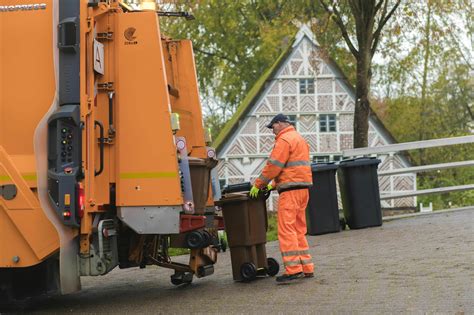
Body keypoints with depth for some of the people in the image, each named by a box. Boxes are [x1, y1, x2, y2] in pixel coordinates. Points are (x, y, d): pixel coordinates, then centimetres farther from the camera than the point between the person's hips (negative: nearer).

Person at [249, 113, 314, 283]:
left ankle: (294, 269, -15)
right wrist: (274, 184, 18)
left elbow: (273, 166, -14)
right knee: (299, 230, 13)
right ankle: (307, 268, 13)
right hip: (303, 188, 10)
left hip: (291, 190, -10)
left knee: (286, 230, -10)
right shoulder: (299, 139, 23)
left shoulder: (284, 140, -8)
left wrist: (258, 185, -5)